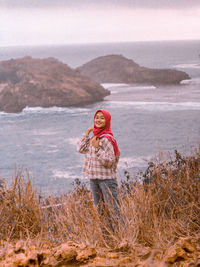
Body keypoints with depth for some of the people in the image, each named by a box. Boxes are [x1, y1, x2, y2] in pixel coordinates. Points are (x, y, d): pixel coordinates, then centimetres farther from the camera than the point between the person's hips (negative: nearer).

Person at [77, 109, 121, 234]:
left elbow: (109, 161, -19)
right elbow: (81, 149, 11)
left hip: (107, 178, -9)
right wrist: (87, 133, 7)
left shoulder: (107, 139, -15)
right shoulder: (94, 137, 10)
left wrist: (97, 148, -25)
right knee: (100, 209, 16)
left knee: (112, 209, -5)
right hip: (94, 178, 9)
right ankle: (104, 232, 27)